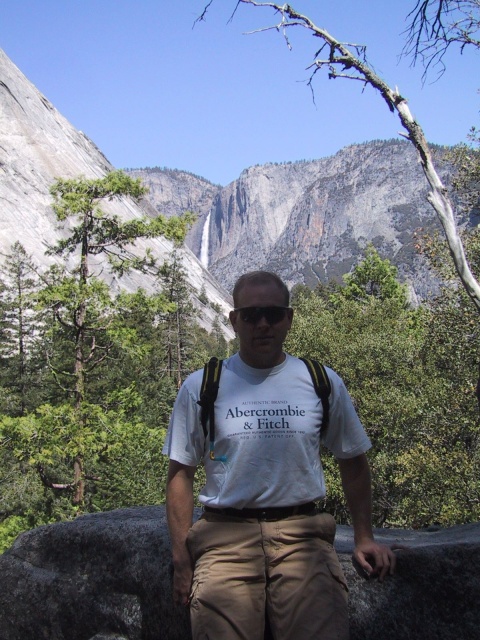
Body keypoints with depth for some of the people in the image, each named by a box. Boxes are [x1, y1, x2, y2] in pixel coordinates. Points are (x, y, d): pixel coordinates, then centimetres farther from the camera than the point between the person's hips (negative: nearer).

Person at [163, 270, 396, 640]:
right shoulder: (200, 387, 4)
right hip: (226, 536, 0)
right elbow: (181, 474, 7)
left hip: (302, 532, 1)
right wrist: (182, 560, 2)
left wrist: (364, 537, 9)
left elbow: (353, 463, 17)